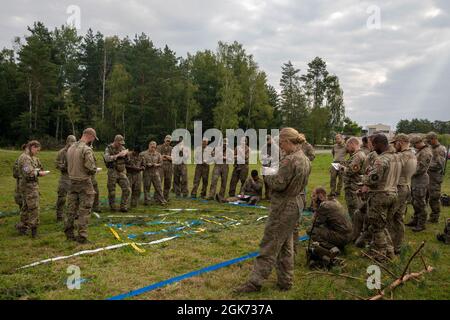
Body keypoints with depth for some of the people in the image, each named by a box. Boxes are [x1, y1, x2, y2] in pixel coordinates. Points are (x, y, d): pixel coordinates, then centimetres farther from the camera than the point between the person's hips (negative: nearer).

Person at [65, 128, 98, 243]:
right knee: (84, 210, -1)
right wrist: (94, 170, -1)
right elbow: (91, 168, -21)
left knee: (72, 208, 16)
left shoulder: (71, 148, 8)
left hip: (72, 181, 8)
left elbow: (69, 165, 12)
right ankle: (82, 236, 2)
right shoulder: (87, 149, -17)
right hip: (84, 183, -8)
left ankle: (69, 233, 27)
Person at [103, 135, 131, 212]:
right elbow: (107, 158, -26)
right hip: (112, 172, -4)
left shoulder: (122, 148, 7)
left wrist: (126, 154, -8)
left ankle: (123, 207, 5)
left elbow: (126, 160, 12)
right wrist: (118, 155, -30)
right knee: (112, 191, 4)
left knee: (127, 189, -4)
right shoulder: (108, 149, -7)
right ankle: (113, 207, 20)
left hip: (122, 172, 4)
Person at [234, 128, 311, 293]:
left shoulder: (289, 160, -22)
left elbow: (278, 184, -22)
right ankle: (286, 281, 27)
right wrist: (275, 173, 10)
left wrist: (268, 174, -4)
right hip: (295, 204, 9)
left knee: (269, 246, -2)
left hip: (283, 207, -9)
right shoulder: (305, 159, 8)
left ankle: (255, 282, 7)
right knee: (285, 245, 18)